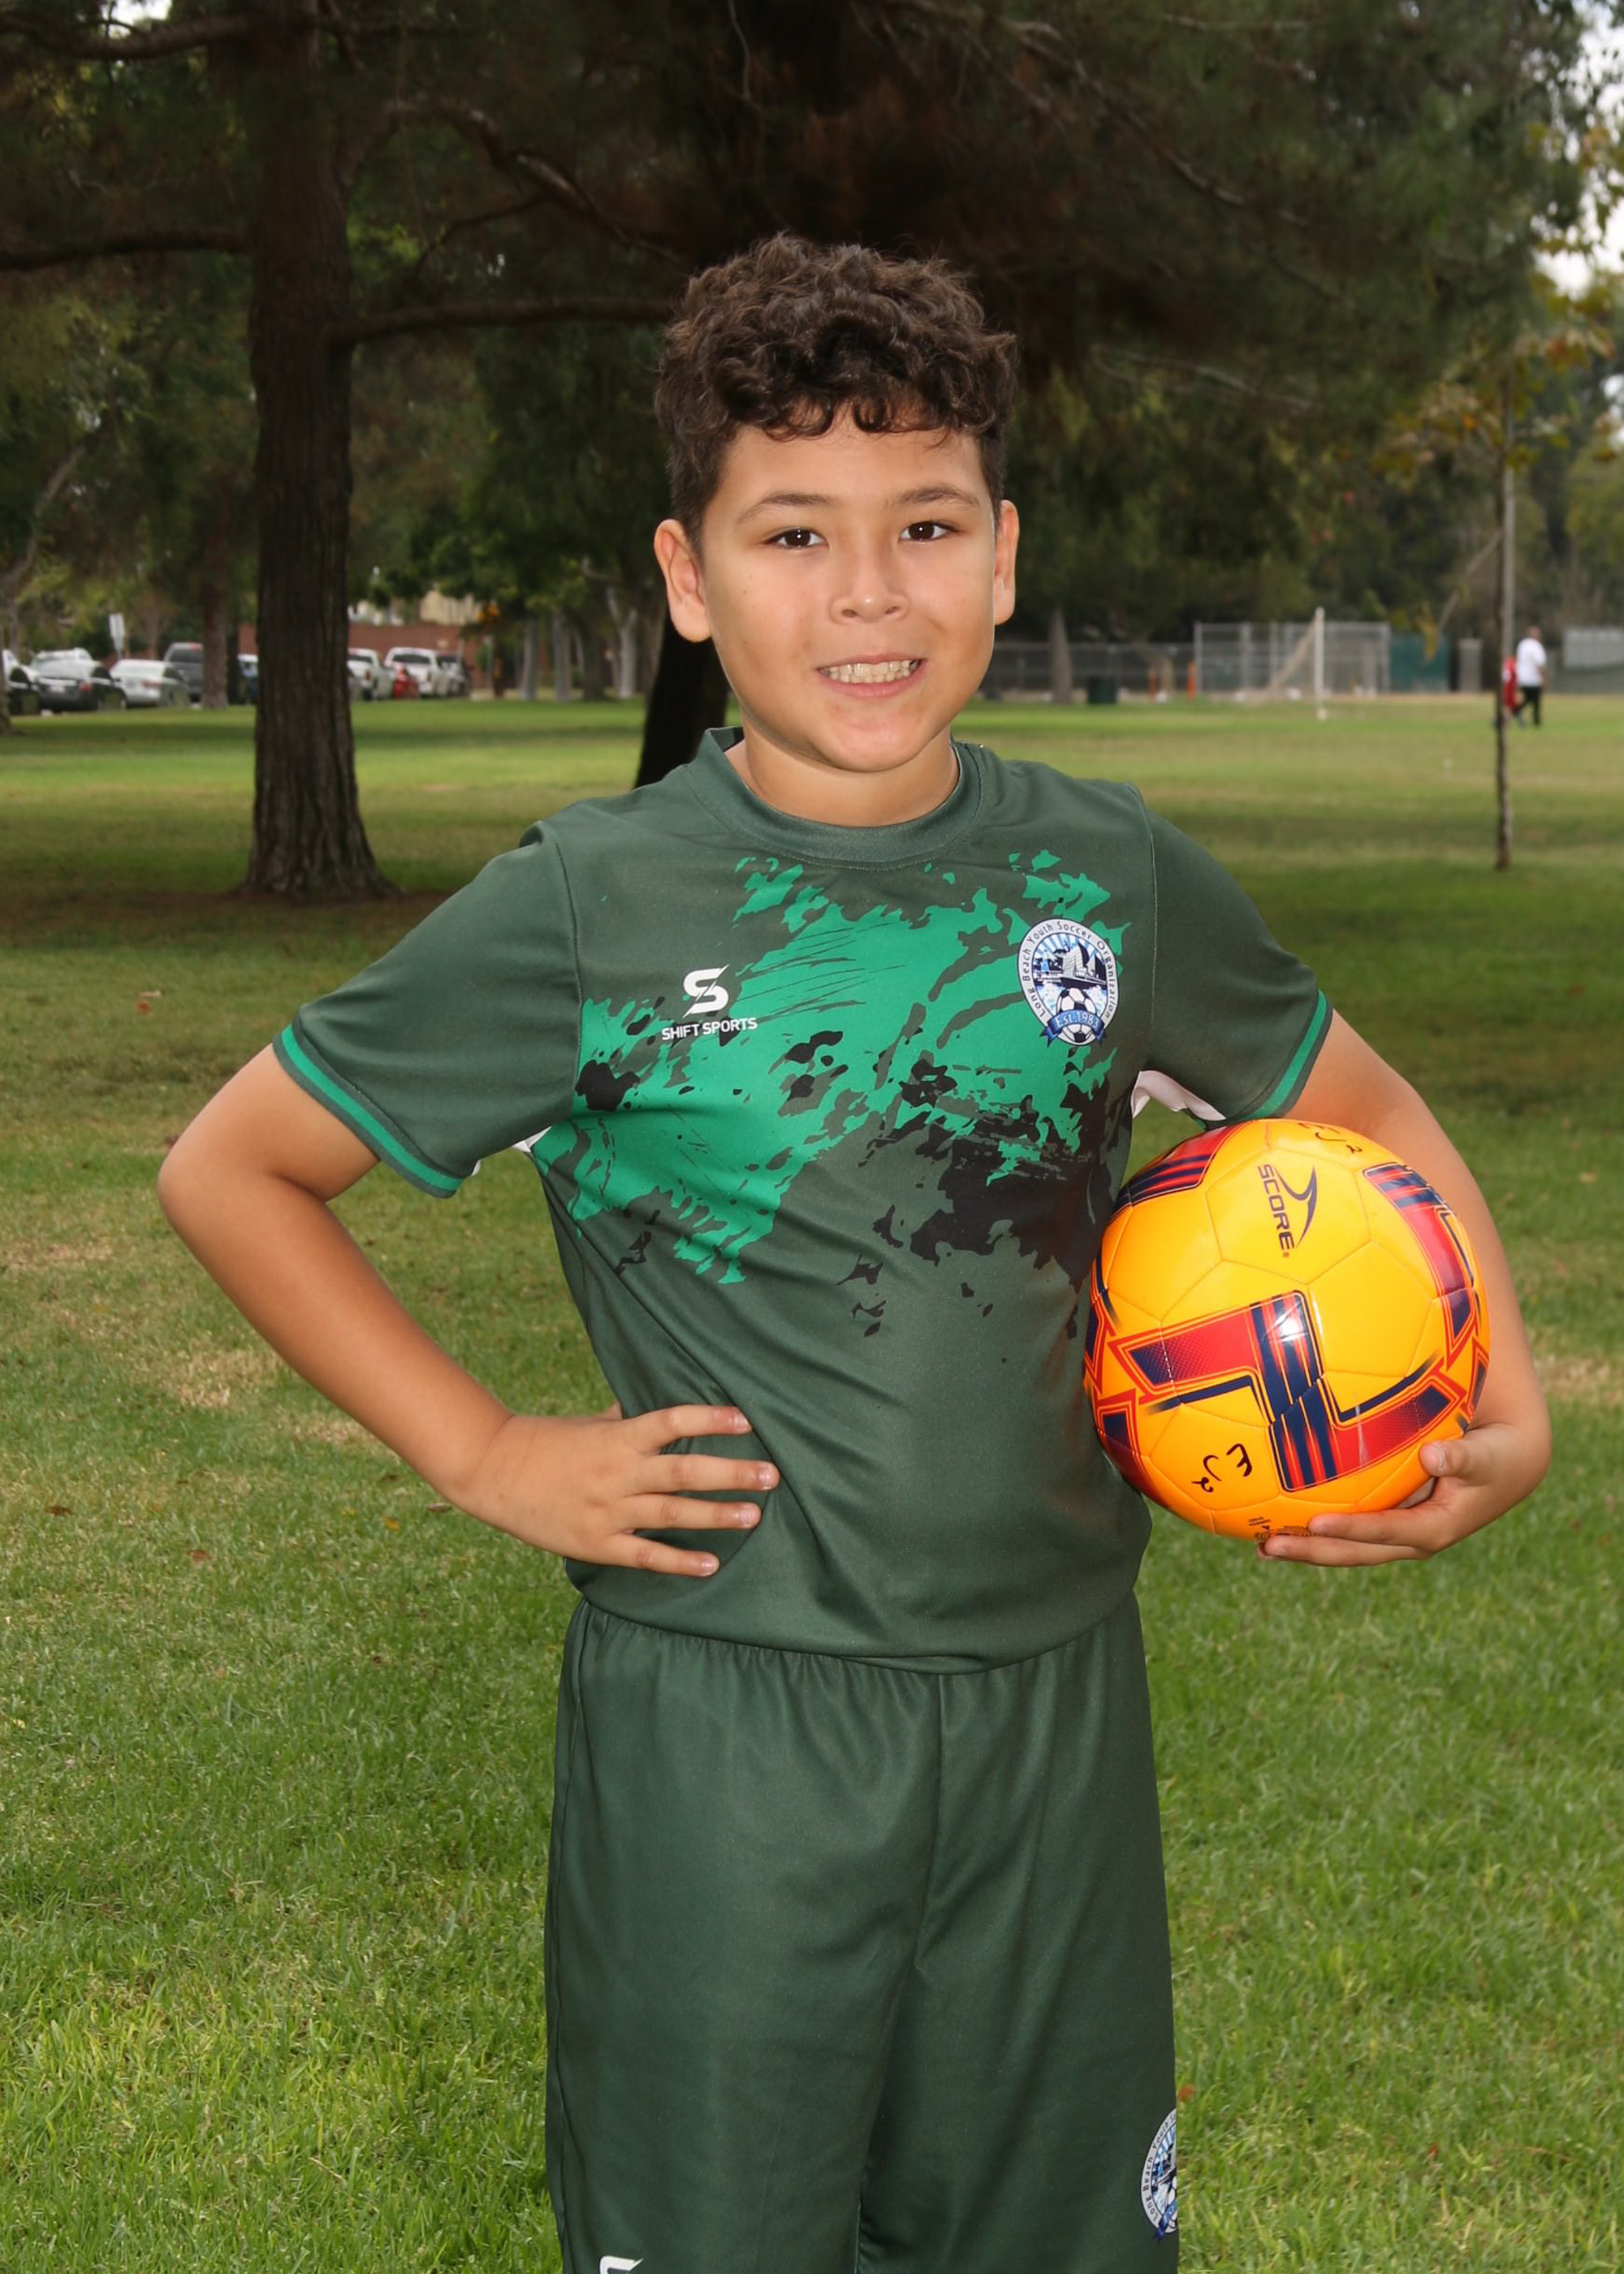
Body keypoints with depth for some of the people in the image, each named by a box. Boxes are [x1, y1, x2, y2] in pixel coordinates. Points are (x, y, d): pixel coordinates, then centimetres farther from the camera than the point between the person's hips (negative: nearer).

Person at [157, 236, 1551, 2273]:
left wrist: (1501, 1407, 0)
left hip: (1057, 1711, 4)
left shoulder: (1111, 873, 1)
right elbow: (230, 1171, 1)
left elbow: (1368, 1119, 16)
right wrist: (480, 1454, -6)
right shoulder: (592, 910, -8)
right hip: (725, 1729, -3)